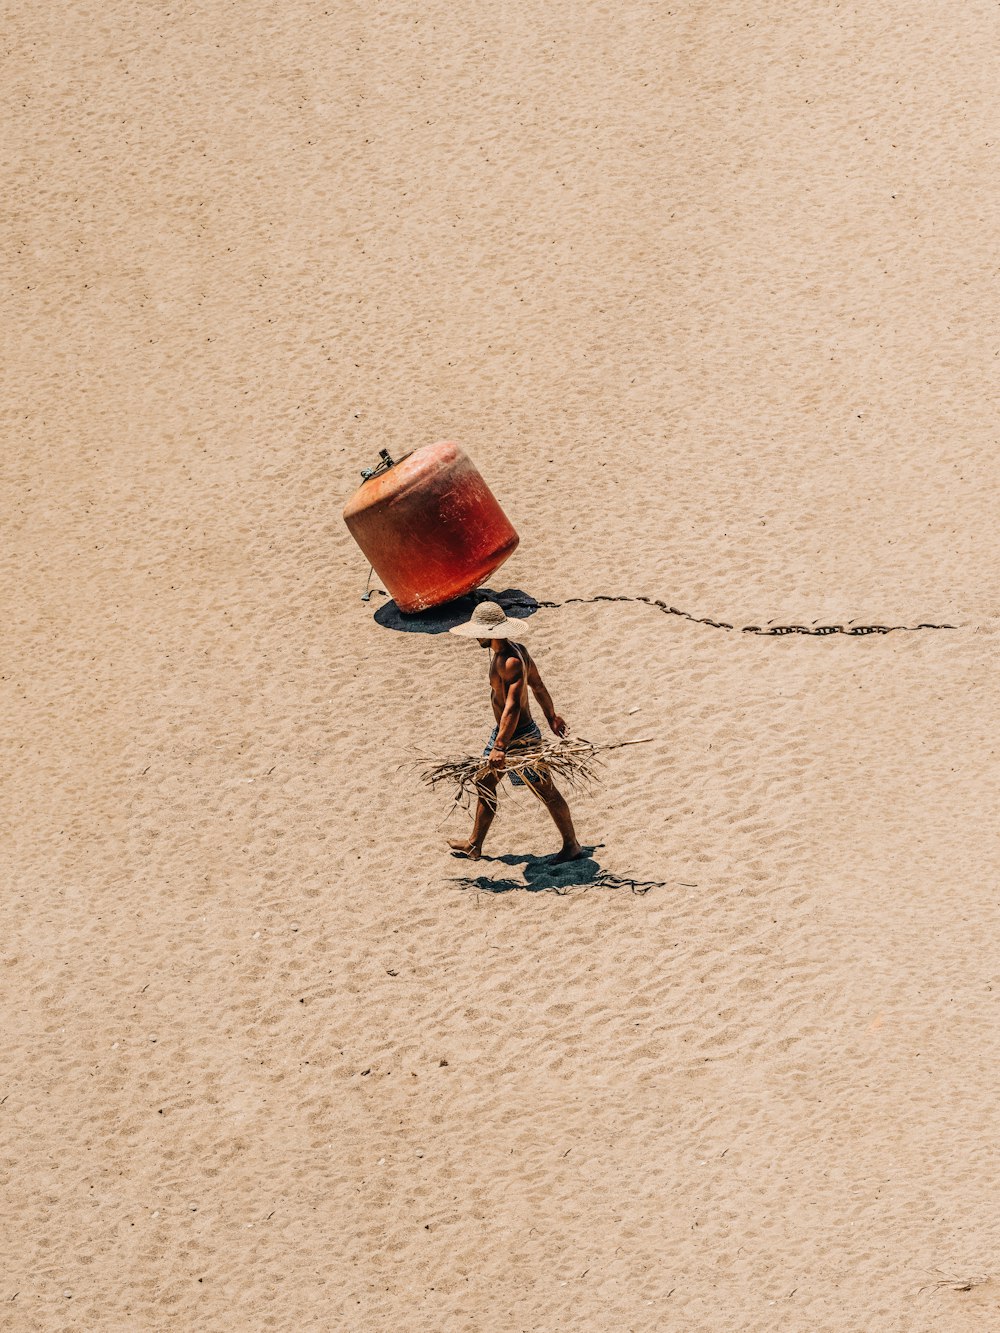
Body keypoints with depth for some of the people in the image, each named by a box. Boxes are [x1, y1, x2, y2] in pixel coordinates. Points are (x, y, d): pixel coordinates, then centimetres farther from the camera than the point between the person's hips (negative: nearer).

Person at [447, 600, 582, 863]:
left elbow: (512, 708, -34)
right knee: (485, 784, 17)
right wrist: (551, 716, 29)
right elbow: (538, 686, 16)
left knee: (546, 791, 4)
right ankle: (474, 845, 29)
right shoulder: (516, 650, 3)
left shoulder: (511, 662, -27)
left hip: (520, 737, -10)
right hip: (503, 732, 10)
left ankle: (572, 845, 18)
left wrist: (500, 747, -38)